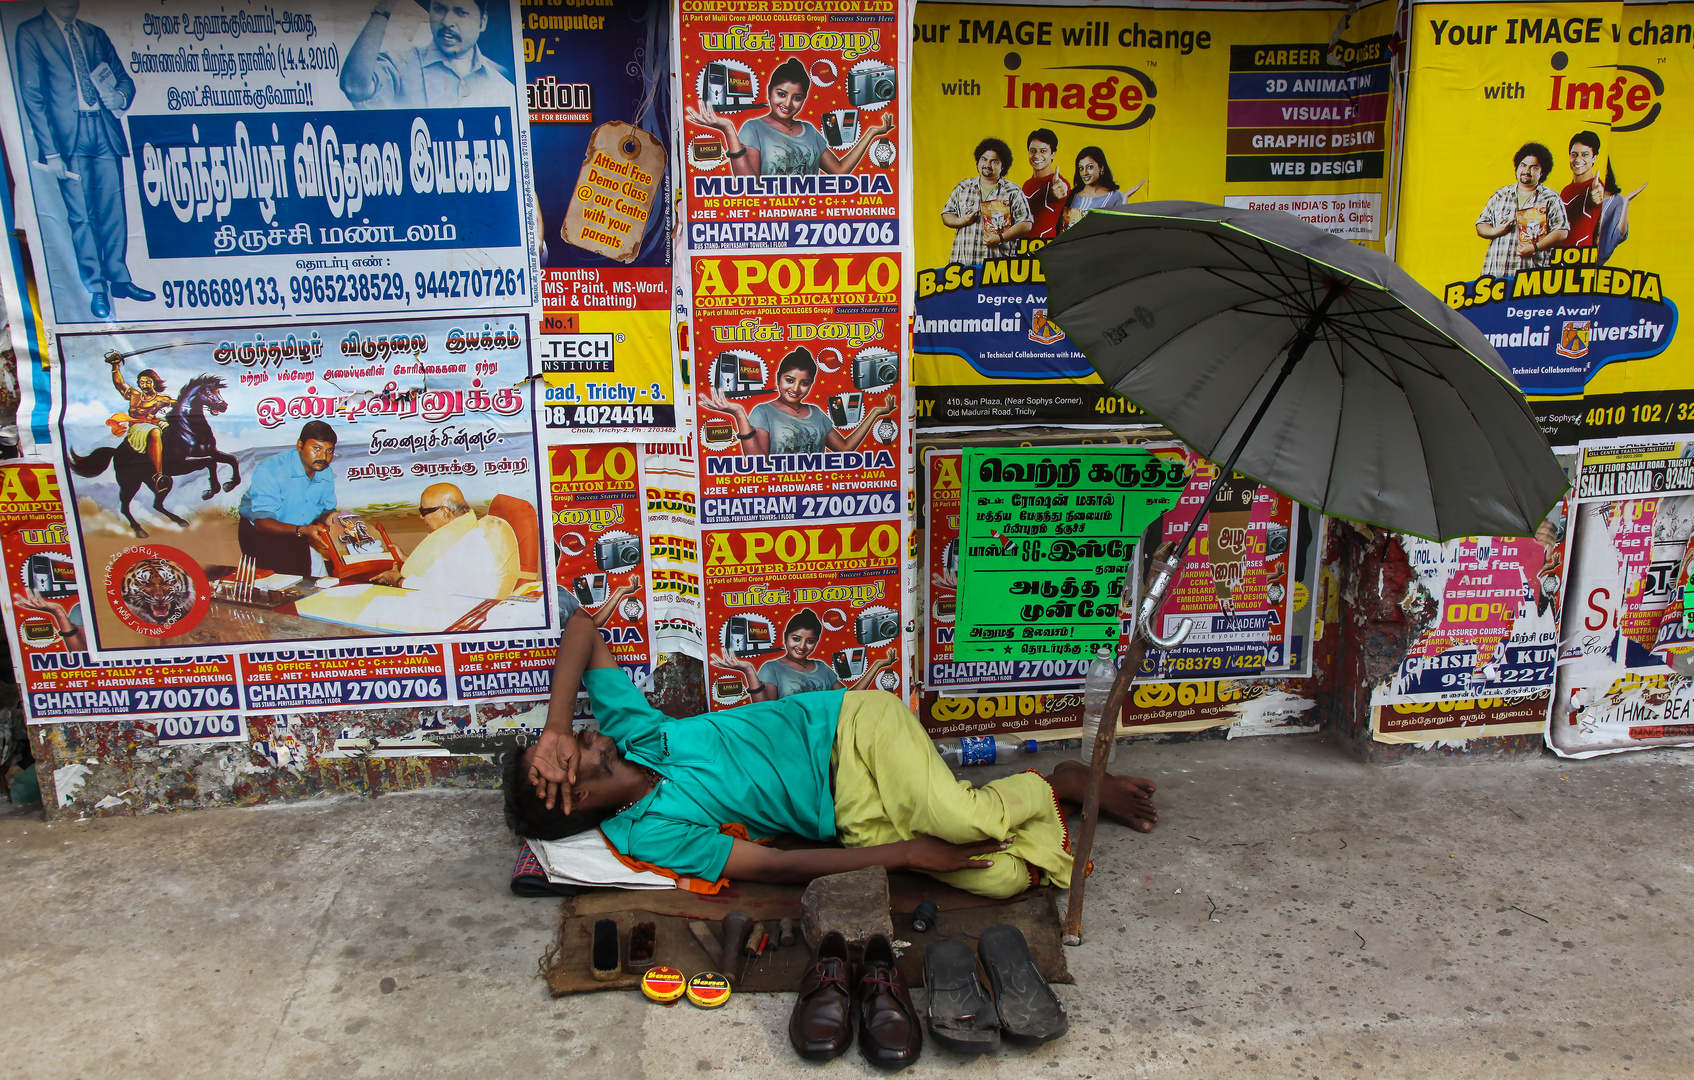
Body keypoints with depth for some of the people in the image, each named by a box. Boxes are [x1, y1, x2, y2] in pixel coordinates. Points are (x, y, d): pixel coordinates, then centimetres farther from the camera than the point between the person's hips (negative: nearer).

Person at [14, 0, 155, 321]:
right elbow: (32, 95, -2)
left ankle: (119, 279, 13)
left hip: (105, 131, 4)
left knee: (114, 210, 2)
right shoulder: (30, 32, 3)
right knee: (81, 215, -3)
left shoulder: (96, 34, 18)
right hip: (68, 136, -4)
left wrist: (121, 96, -6)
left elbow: (124, 78, 21)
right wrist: (50, 151, -10)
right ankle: (96, 288, 3)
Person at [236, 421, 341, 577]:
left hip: (299, 534, 6)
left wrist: (329, 517, -18)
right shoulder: (270, 470, -24)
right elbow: (262, 522, -26)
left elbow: (326, 509, 9)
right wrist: (302, 531, -39)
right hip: (259, 531, -5)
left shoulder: (326, 475, -5)